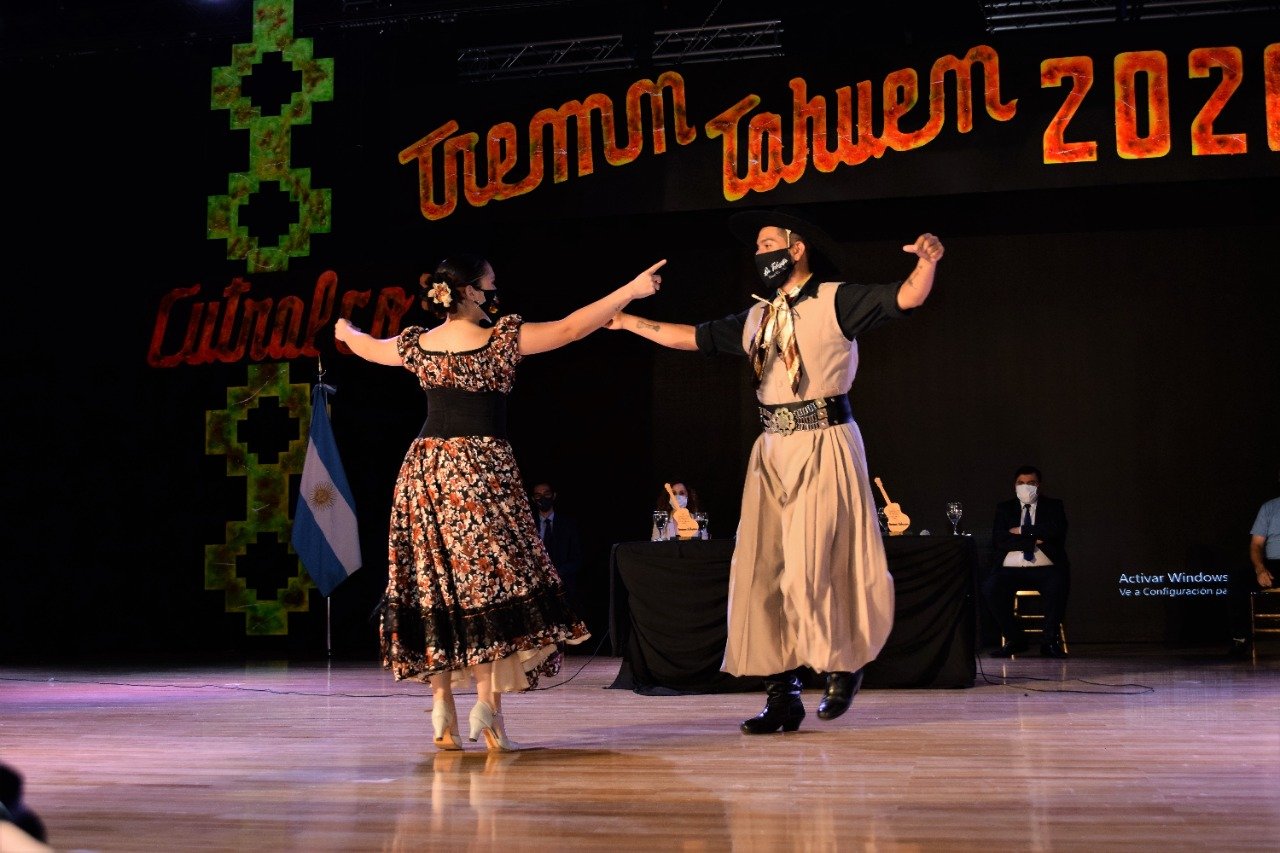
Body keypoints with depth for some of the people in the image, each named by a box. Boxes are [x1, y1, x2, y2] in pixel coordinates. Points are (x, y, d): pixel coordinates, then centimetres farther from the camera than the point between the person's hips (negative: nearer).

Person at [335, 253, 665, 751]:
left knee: (434, 585, 6)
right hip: (480, 469, -5)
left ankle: (442, 712, 7)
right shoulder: (500, 339, -6)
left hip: (425, 469, 5)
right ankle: (488, 702, -9)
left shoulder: (417, 344, 8)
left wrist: (346, 332, 51)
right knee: (491, 580, -1)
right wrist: (630, 291, 1)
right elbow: (570, 329, -4)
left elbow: (367, 347, 28)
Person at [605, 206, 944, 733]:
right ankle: (782, 695, 7)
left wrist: (927, 262, -31)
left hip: (824, 446, -6)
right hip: (773, 451, 6)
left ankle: (844, 665, 17)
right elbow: (692, 337, 23)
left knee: (814, 565, -9)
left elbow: (907, 298, -12)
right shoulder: (756, 319, 16)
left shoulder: (836, 301, -1)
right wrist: (627, 321, 25)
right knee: (762, 570, 1)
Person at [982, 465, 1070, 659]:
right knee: (990, 588, -29)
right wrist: (1033, 540, -9)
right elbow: (998, 540, -1)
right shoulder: (1004, 508, 15)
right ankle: (1014, 638, -9)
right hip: (1012, 569, 1)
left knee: (1058, 585, -35)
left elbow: (1056, 531, -8)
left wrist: (1022, 531, -6)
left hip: (1044, 569, -1)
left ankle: (1049, 640, -16)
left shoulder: (1053, 506, 13)